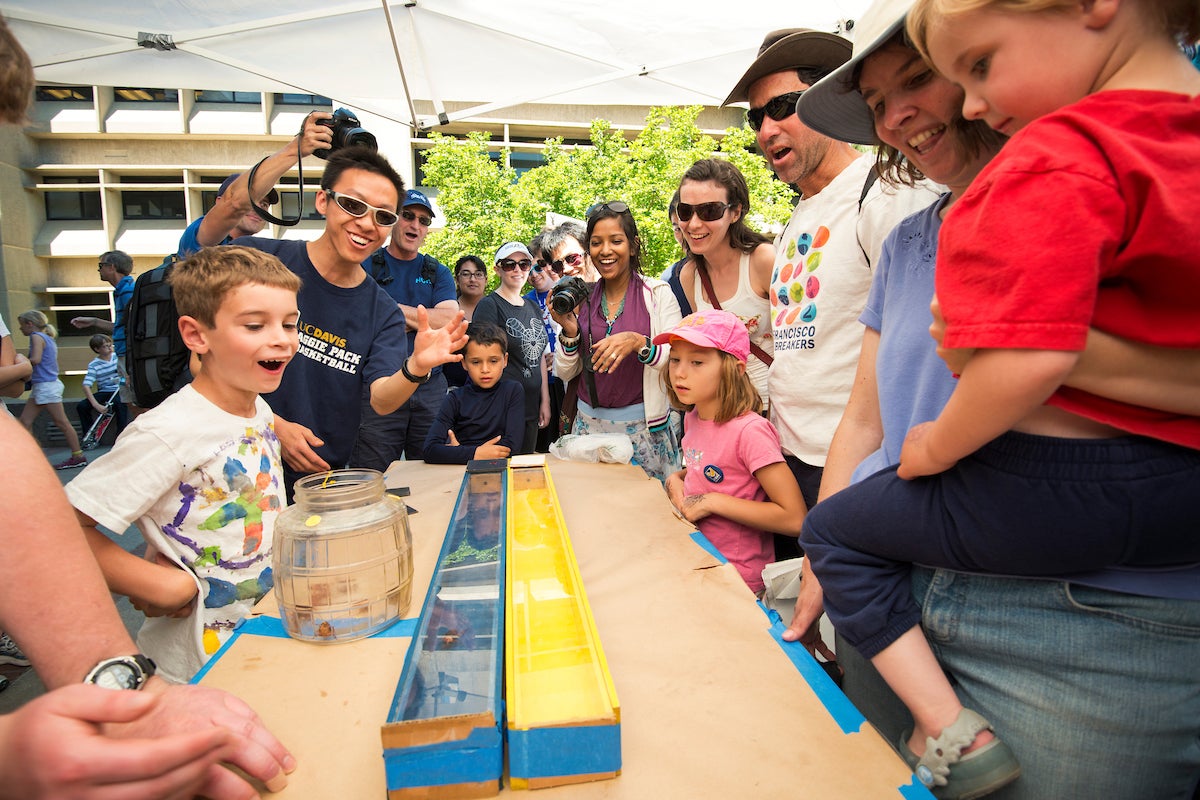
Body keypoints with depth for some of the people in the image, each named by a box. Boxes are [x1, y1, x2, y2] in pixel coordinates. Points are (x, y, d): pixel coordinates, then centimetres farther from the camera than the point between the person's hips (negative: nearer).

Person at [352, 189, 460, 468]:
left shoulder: (438, 273, 13)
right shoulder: (366, 267, 5)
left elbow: (449, 321, -4)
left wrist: (395, 308, -6)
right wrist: (422, 320, -7)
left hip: (430, 389, 3)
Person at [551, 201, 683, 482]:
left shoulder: (657, 293, -4)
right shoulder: (581, 297, 5)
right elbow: (565, 373, 8)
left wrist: (637, 342, -26)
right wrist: (570, 332, -9)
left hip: (645, 426, -2)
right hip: (590, 423, 3)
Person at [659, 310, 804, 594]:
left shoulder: (749, 431, -21)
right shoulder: (693, 417, 3)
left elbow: (795, 519, -22)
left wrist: (713, 502, -21)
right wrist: (675, 480, 2)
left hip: (736, 579, -7)